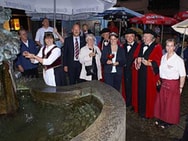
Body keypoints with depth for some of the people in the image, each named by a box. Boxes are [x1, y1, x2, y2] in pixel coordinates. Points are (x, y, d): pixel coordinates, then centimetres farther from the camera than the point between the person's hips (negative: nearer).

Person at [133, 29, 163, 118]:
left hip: (150, 74, -5)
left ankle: (147, 112, 17)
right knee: (140, 91, 11)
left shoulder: (157, 47, -6)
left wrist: (149, 63, -24)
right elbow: (136, 57, 15)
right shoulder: (141, 46, 12)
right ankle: (140, 110, 27)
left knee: (148, 93, 2)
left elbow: (158, 61, -11)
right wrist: (137, 60, -6)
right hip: (140, 73, 5)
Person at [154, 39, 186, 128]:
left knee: (171, 104, 8)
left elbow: (182, 75, -11)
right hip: (163, 84, 5)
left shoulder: (179, 60, -15)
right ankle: (161, 119, 34)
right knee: (161, 101, 15)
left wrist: (181, 87, -9)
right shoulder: (163, 57, 2)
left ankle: (169, 121, 27)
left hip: (173, 84, -5)